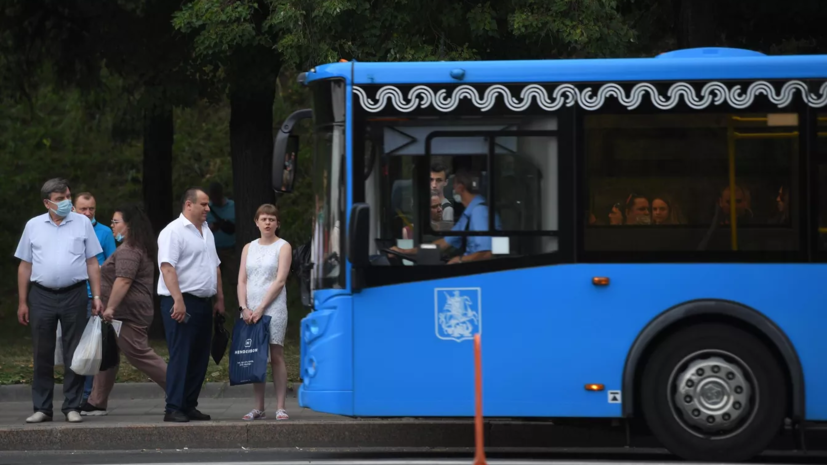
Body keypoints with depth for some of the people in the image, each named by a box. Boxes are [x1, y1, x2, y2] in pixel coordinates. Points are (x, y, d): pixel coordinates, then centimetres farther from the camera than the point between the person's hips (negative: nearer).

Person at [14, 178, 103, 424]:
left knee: (74, 354, 2)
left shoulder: (82, 223, 5)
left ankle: (72, 406, 8)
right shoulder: (33, 226, 7)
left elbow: (92, 263, 6)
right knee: (42, 355, 4)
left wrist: (97, 296, -1)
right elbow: (25, 266, 9)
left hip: (74, 295, -1)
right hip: (41, 296, 1)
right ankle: (42, 408, 10)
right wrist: (22, 302, 5)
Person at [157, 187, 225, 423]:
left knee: (199, 358, 9)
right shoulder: (173, 231, -10)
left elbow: (215, 266, 25)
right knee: (180, 357, -9)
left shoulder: (206, 232, 18)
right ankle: (173, 408, -8)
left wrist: (219, 298, 19)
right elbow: (167, 267, -19)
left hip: (203, 304, 9)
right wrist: (178, 301, -25)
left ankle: (189, 405, 15)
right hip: (181, 304, -9)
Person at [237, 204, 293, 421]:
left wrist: (261, 308, -12)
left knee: (276, 356, -7)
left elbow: (280, 281, -6)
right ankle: (258, 408, 5)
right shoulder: (248, 248, 15)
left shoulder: (283, 247, 3)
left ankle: (280, 407, -6)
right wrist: (244, 308, -5)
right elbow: (242, 281, 10)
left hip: (273, 308, -4)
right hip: (250, 310, 4)